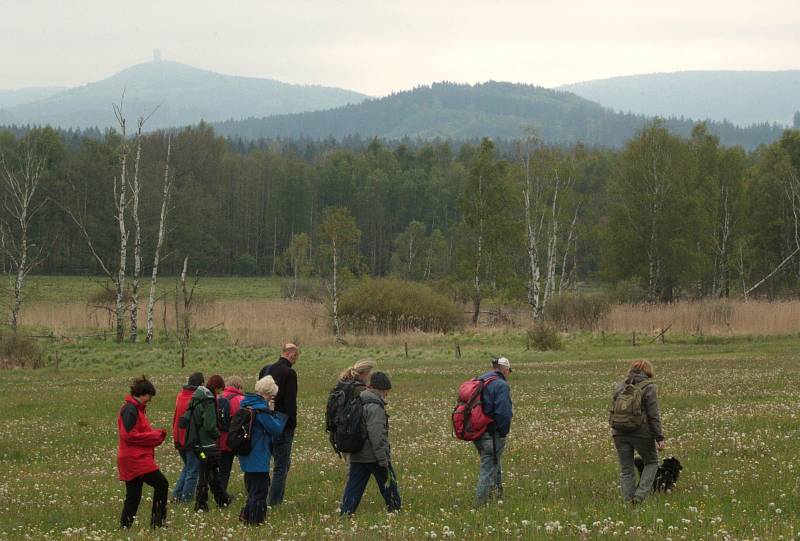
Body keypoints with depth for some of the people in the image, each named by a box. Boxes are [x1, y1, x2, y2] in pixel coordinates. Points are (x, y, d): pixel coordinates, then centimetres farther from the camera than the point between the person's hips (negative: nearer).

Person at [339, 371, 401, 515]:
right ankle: (395, 509, 19)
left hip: (356, 456, 7)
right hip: (373, 456, -7)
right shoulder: (375, 406, -16)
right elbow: (376, 435, -22)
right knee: (389, 484, 9)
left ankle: (345, 512, -2)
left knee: (353, 486, 6)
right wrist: (383, 459, -20)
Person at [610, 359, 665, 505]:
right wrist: (659, 438, -7)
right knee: (651, 462, 14)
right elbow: (653, 416, -9)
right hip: (641, 432, -4)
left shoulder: (619, 386, 10)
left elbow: (612, 411, 15)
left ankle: (628, 501, 7)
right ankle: (640, 495, 0)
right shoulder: (649, 387, -6)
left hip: (620, 433, 4)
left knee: (626, 469, 11)